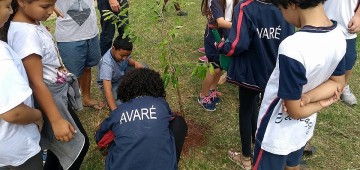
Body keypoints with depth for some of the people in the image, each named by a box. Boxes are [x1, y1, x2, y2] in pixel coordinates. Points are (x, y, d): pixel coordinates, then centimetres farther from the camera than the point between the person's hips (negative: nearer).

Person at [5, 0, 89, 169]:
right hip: (50, 99, -8)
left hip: (59, 95, 9)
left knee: (59, 143, 23)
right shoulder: (25, 34, -28)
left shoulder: (34, 23, -1)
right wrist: (56, 120, -24)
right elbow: (36, 82, -27)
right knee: (79, 144, 6)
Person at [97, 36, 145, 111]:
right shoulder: (106, 63, -38)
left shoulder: (123, 52, -23)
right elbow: (107, 90, -44)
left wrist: (135, 62, -21)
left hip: (123, 74, 6)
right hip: (111, 83, -6)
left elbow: (128, 60, 4)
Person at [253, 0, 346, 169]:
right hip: (304, 127, 7)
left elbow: (295, 110, -26)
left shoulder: (292, 48, -36)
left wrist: (321, 104, -8)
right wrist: (308, 97, -16)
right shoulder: (338, 35, -11)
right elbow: (338, 83, 1)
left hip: (278, 134, -6)